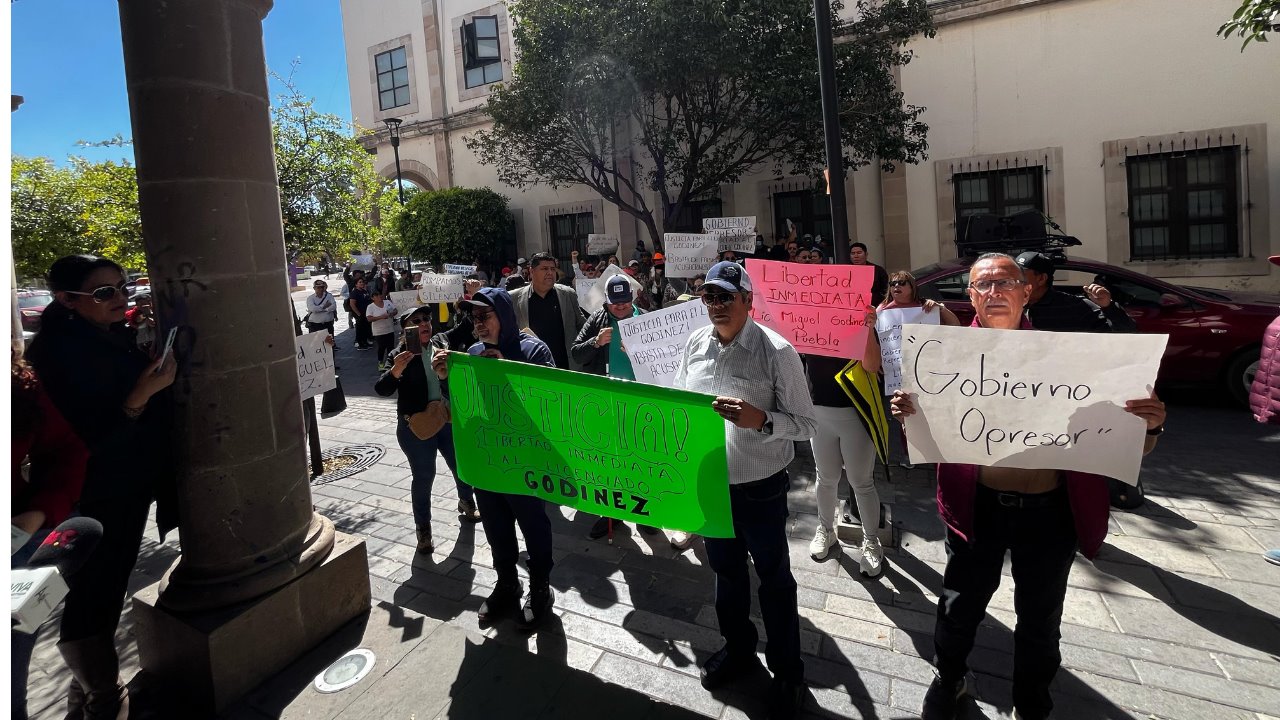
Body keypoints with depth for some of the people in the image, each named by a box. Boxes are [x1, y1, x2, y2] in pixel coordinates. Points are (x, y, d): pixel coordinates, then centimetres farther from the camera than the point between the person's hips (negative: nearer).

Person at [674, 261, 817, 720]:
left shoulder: (776, 351, -17)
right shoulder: (696, 343, -1)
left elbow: (806, 424, -15)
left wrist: (759, 419, -31)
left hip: (759, 488, -5)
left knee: (774, 579, 14)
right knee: (725, 570, 23)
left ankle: (787, 672, 35)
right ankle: (738, 649, 48)